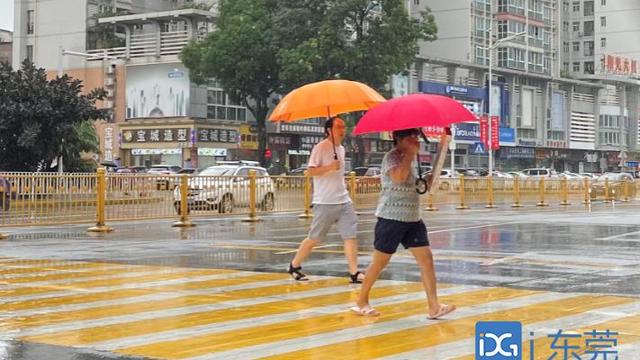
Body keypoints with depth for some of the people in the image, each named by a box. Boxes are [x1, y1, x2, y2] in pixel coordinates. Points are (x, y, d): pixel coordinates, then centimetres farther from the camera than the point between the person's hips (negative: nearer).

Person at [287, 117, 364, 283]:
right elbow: (310, 171, -16)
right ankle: (294, 266, 18)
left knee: (351, 235, -4)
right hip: (325, 202, -7)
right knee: (314, 238, 1)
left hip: (343, 201, 7)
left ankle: (354, 273, -4)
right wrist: (330, 167, -28)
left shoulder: (341, 149, 15)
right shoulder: (320, 148, -10)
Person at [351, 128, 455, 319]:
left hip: (413, 218, 8)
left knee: (426, 258, -3)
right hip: (391, 218, -8)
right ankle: (361, 302, 18)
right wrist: (410, 153, -23)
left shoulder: (411, 158, 14)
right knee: (380, 262, 1)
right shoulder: (392, 157, -11)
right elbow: (398, 177, -32)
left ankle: (434, 306, -5)